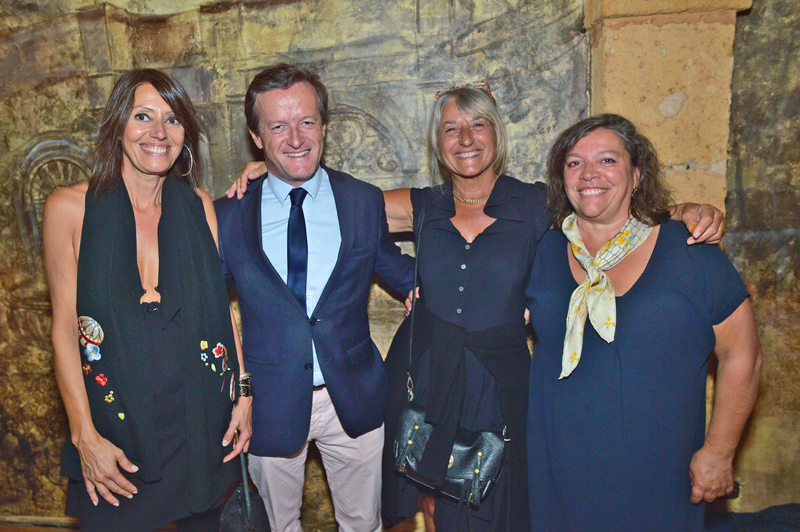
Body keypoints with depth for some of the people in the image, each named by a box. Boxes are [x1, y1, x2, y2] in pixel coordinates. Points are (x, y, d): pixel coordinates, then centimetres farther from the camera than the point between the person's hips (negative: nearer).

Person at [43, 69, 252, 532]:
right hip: (116, 428, -2)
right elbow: (65, 327, -6)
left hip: (201, 425, 2)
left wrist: (243, 394, -2)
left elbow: (223, 303, 2)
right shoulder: (69, 208, -6)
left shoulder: (198, 205, 0)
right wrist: (85, 435, -10)